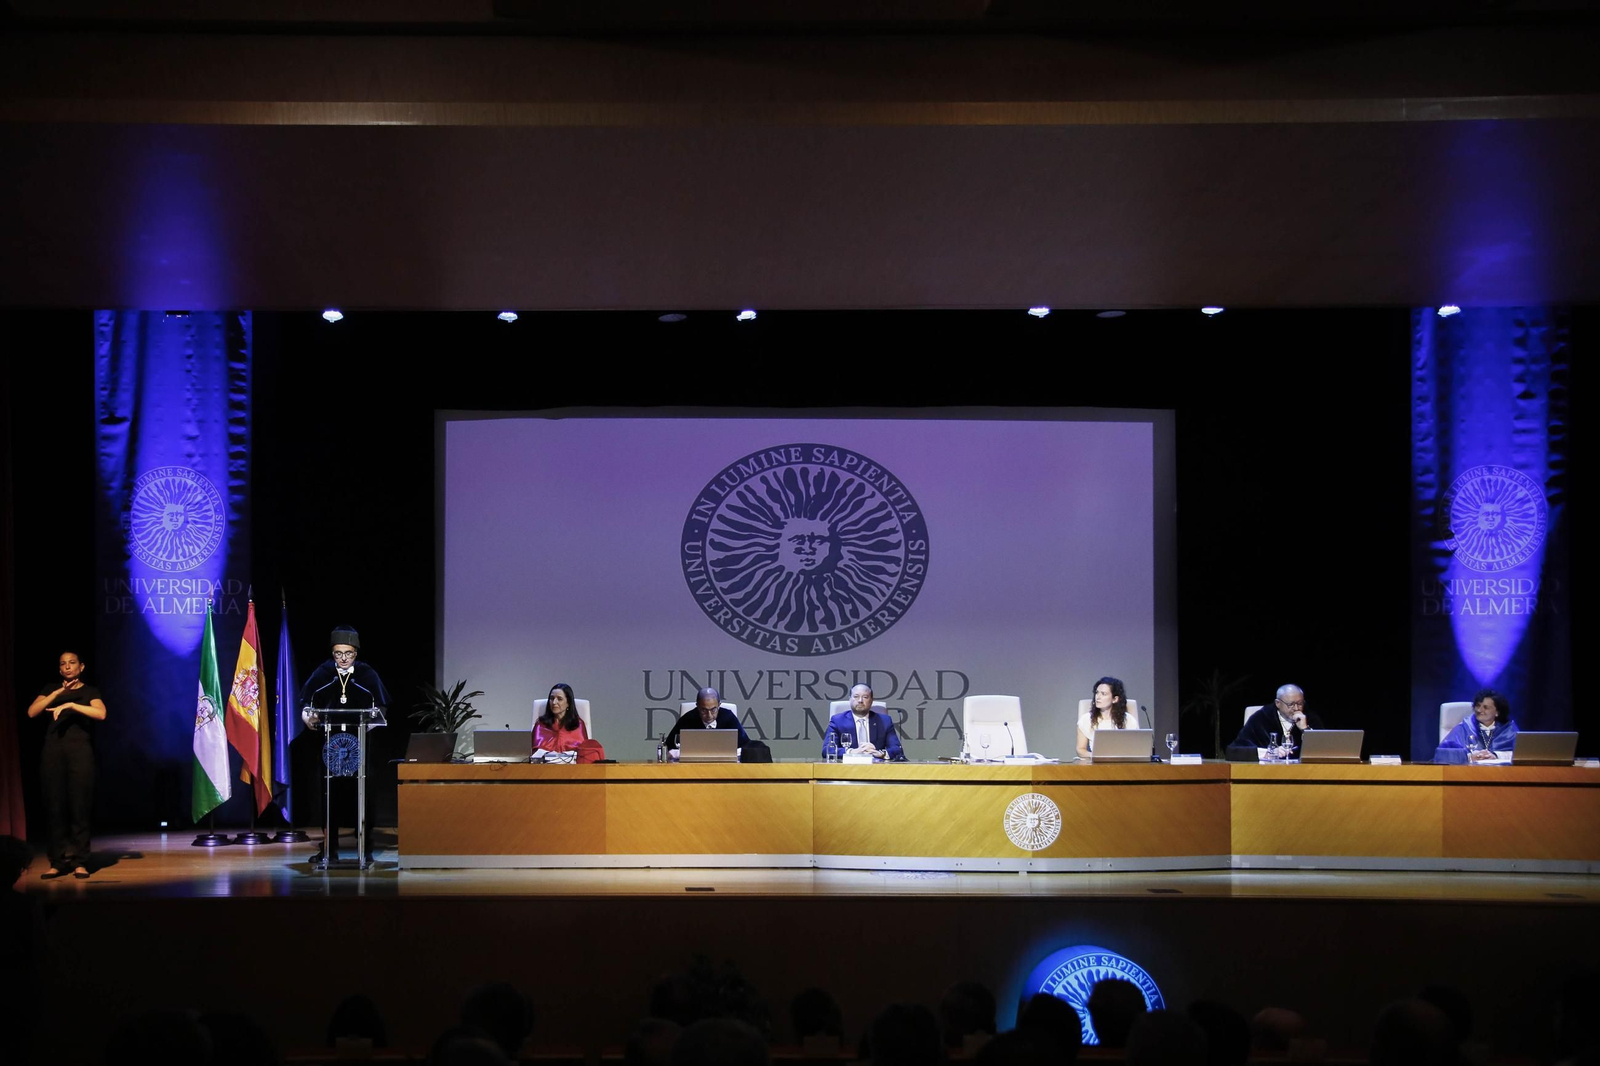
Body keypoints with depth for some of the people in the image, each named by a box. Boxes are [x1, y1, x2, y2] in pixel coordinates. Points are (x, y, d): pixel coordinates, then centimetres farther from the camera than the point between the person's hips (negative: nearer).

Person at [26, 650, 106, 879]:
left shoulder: (89, 691, 10)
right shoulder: (50, 689, 17)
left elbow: (101, 714, -10)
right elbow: (31, 712, 1)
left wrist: (70, 705, -16)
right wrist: (58, 692, -6)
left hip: (80, 750, -2)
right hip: (53, 750, 2)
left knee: (79, 806, -6)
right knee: (55, 806, -2)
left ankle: (80, 862, -4)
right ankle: (57, 862, 1)